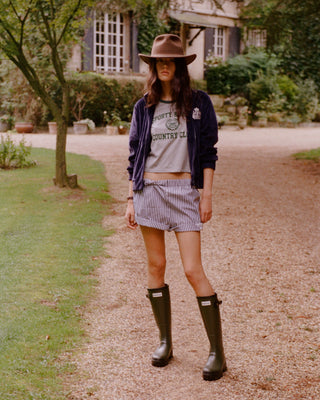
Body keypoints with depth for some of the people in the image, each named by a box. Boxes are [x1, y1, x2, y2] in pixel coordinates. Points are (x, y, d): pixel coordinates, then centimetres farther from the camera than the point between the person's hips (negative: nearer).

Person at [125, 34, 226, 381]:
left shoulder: (199, 103, 2)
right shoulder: (144, 107, 8)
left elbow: (208, 153, 1)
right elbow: (135, 156, 9)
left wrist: (207, 195, -5)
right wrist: (130, 200, 5)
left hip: (184, 191, -3)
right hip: (149, 190, 3)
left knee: (193, 270, -7)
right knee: (156, 267, 6)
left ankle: (217, 352, 0)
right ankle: (165, 342, 19)